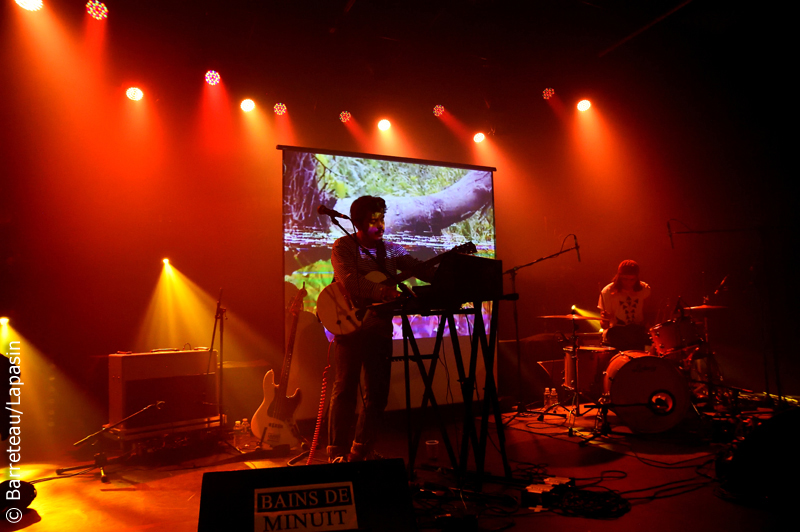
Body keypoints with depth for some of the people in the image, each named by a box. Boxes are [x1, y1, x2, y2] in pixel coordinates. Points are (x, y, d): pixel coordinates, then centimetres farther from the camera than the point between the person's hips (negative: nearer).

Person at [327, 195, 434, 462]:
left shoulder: (391, 250, 12)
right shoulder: (343, 247, -3)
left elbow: (420, 268, -1)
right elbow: (350, 282, -20)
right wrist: (383, 291, -33)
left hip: (380, 327, 5)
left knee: (378, 393, 8)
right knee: (345, 389, -2)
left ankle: (361, 451, 23)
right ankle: (338, 453, 9)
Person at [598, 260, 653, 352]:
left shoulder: (644, 289, -1)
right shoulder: (608, 292, -11)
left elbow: (646, 315, 11)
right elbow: (604, 325, -8)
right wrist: (605, 321, -31)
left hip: (638, 331, 4)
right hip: (615, 333, -4)